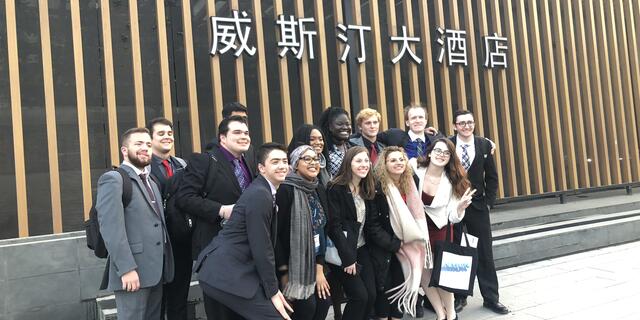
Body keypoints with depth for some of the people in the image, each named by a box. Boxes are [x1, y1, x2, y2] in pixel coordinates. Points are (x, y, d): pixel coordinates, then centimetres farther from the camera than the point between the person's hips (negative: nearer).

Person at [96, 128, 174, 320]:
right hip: (132, 271, -8)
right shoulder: (113, 179, -7)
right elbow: (111, 227, -17)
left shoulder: (151, 183, 20)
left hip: (156, 271, 8)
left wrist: (164, 266, 11)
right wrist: (127, 268, -22)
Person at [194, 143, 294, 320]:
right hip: (225, 274, -10)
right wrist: (273, 291, -11)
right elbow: (261, 248, -19)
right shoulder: (259, 195, -18)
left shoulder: (266, 192, 13)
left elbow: (266, 243, 14)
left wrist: (273, 287, 14)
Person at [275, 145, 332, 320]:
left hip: (314, 261, 7)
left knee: (324, 303, 3)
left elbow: (322, 229, 6)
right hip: (293, 262, -6)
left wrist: (320, 268, 0)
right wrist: (284, 272, -16)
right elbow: (276, 232, -17)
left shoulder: (319, 189, 4)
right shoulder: (286, 190, -17)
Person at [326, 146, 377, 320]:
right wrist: (348, 258, -19)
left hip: (361, 248, 7)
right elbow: (334, 225, -18)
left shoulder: (367, 189, 8)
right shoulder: (336, 188, -14)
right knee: (360, 296, -9)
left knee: (371, 294, 3)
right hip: (342, 251, -7)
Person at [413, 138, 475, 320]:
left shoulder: (453, 182, -6)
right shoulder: (415, 172, -11)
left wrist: (460, 207, -26)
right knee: (423, 273, 6)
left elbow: (453, 218, -7)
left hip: (440, 231, 0)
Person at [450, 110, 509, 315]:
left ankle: (491, 298, 19)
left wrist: (488, 201, -2)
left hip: (477, 206, 2)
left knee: (484, 253, 7)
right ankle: (459, 297, 21)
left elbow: (491, 177, 6)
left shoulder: (484, 145, 1)